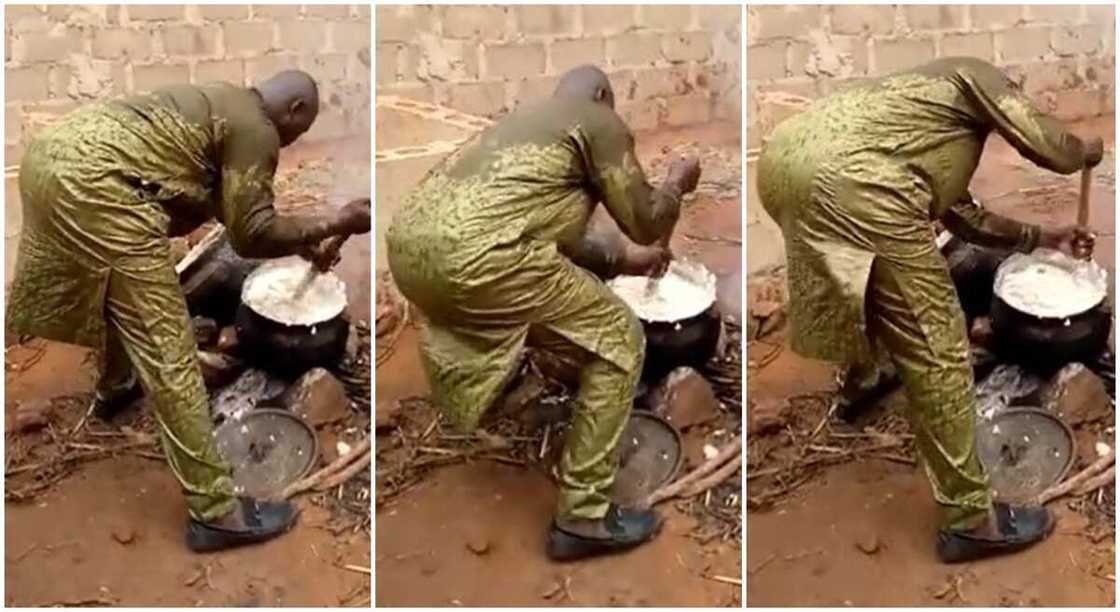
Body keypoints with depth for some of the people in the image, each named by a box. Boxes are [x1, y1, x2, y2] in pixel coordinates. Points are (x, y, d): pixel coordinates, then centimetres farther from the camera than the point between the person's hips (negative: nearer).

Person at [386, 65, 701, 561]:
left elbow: (551, 227, 42)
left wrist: (621, 257, 51)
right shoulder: (599, 121, 12)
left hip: (407, 242, 9)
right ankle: (583, 516, 7)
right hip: (473, 254, -9)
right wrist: (676, 183, 32)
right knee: (618, 340, 6)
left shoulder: (526, 118, 35)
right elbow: (648, 224, 12)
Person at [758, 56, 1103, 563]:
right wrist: (1087, 152, 32)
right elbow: (1050, 148, 9)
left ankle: (860, 383, 63)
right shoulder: (975, 76, 19)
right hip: (847, 179, -9)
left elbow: (962, 216, 46)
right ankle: (971, 519, 5)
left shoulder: (935, 118, 41)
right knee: (934, 347, 0)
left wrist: (1041, 237, 53)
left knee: (870, 275, 41)